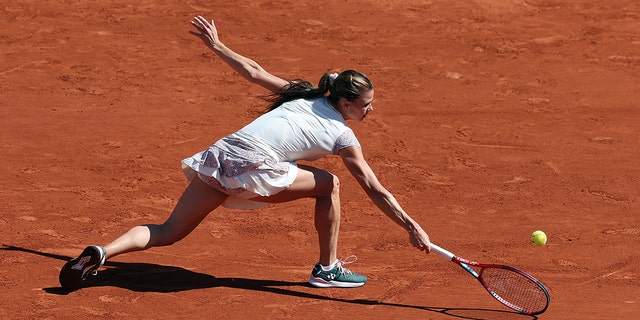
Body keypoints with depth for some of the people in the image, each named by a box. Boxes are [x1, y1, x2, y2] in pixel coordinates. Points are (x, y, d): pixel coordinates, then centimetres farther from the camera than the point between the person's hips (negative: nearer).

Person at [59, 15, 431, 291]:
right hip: (254, 167, -6)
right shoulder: (343, 136, 8)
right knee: (329, 184, 12)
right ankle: (328, 269, 17)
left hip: (219, 155, 6)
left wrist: (217, 45, 31)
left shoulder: (304, 95, 22)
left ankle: (102, 252, -12)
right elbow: (376, 191, 8)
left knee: (168, 232, 7)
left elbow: (254, 72, 21)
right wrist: (413, 227, 12)